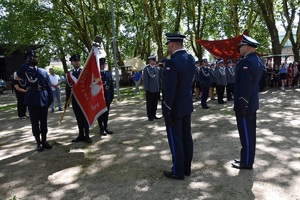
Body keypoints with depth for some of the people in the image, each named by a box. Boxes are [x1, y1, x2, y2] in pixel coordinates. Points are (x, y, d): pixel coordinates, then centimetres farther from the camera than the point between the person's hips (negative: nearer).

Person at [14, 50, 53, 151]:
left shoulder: (43, 71, 12)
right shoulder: (25, 70, 3)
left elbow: (48, 86, 12)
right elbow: (16, 76, -20)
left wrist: (50, 99, 3)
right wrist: (27, 63, -17)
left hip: (43, 100, 3)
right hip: (32, 101, -3)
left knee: (44, 122, 9)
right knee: (35, 123, 4)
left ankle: (44, 141, 21)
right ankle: (38, 143, 14)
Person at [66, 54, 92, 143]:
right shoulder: (69, 74, 7)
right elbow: (67, 88, 9)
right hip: (75, 99, 2)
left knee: (85, 117, 3)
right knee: (78, 118, 8)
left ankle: (87, 135, 10)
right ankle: (81, 135, 19)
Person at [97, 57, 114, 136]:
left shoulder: (109, 73, 9)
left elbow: (111, 85, 10)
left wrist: (112, 96, 6)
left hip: (107, 97, 5)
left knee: (106, 113, 12)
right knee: (100, 113, 6)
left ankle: (105, 128, 25)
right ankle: (101, 129, 16)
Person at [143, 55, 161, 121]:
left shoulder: (156, 68, 12)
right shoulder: (146, 68, -8)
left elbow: (158, 78, 13)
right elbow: (145, 80, -11)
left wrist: (159, 87, 8)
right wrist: (147, 89, -14)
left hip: (156, 89, 6)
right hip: (150, 90, -6)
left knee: (155, 103, 10)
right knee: (149, 104, 5)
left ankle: (153, 115, 21)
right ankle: (150, 116, 15)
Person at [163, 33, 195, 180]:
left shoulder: (172, 62, -22)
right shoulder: (190, 58, 3)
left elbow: (169, 90, -24)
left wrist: (166, 111, -17)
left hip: (175, 108, -8)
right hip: (187, 105, 8)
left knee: (175, 139, 4)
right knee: (186, 136, 15)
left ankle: (178, 172, 18)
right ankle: (186, 168, 29)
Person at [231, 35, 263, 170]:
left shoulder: (247, 62, -20)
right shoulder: (257, 60, 12)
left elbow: (245, 86, -25)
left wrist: (241, 105, -22)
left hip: (245, 104, -10)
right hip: (252, 103, 10)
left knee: (246, 134, 1)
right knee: (249, 132, 18)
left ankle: (247, 163, 14)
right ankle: (248, 158, 31)